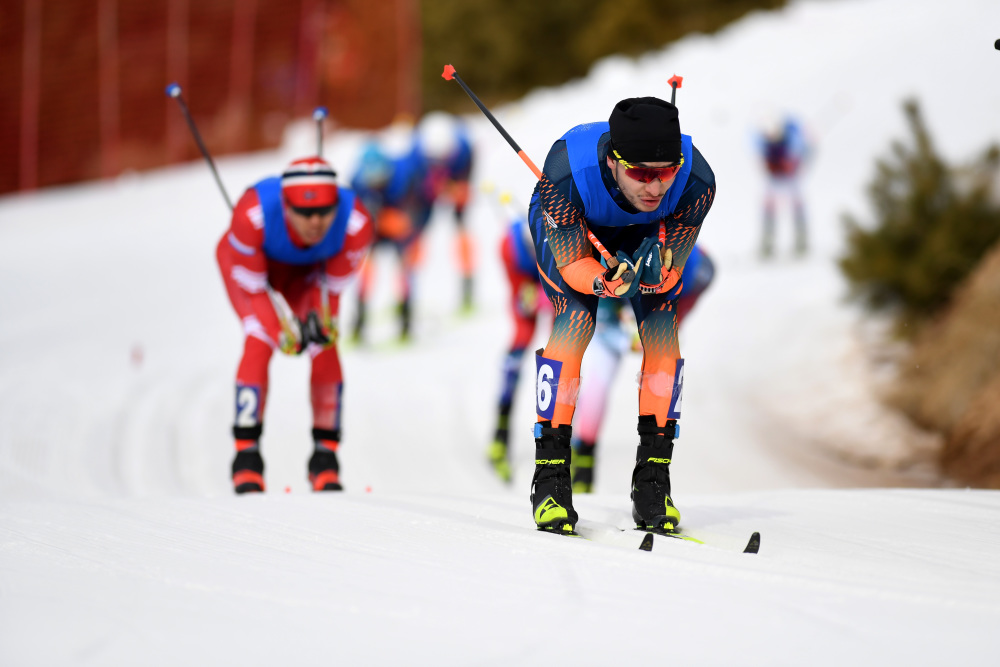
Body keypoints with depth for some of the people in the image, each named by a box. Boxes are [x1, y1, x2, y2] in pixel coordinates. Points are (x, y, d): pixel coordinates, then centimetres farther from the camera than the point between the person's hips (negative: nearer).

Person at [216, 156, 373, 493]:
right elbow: (253, 286, -27)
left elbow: (333, 285, -17)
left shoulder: (356, 223, -37)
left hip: (308, 269, 2)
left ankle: (325, 454, 1)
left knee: (326, 347, -12)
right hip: (246, 259, -2)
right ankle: (246, 454, -11)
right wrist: (284, 329, -35)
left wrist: (321, 321, -30)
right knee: (259, 343, -21)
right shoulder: (252, 215, -43)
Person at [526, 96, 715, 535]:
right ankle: (550, 478, -15)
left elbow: (671, 271, -25)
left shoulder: (697, 181, -37)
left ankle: (653, 481, -4)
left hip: (649, 234, 2)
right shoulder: (566, 173, -42)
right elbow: (571, 264, -30)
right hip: (567, 228, -2)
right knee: (576, 319, -23)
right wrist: (608, 283, -51)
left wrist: (654, 276, -48)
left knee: (662, 329, -15)